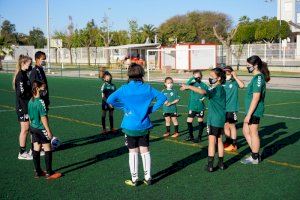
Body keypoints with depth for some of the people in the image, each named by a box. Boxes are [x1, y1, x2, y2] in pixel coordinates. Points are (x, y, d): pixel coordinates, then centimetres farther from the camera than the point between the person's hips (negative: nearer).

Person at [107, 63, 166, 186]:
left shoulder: (124, 89, -10)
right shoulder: (147, 88, -5)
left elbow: (110, 100, -16)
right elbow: (162, 98, -5)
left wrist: (123, 107, -4)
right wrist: (151, 109, 0)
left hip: (130, 126, -2)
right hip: (144, 126, 2)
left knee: (133, 152, 8)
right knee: (145, 151, 12)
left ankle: (134, 179, 16)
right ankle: (147, 178, 18)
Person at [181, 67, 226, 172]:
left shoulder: (217, 89, -18)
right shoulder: (221, 89, 12)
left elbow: (203, 92, -35)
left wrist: (188, 87, -38)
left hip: (214, 119, -9)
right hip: (221, 119, 9)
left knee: (212, 141, -5)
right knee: (219, 140, 15)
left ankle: (210, 165, -2)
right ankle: (221, 163, 22)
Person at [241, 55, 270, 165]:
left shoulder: (258, 78, -18)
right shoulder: (258, 77, 12)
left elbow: (256, 98, -22)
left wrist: (249, 115, -21)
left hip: (254, 111, -10)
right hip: (251, 111, 10)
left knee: (253, 133, 2)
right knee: (246, 131, 16)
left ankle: (255, 158, 16)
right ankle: (255, 154, 26)